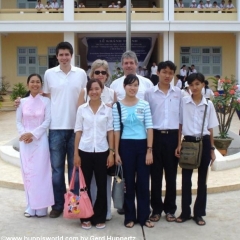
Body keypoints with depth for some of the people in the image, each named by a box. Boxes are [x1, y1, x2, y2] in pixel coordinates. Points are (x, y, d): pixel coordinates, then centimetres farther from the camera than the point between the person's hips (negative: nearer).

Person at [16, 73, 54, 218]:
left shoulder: (46, 101, 0)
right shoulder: (22, 102, 7)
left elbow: (48, 121, -6)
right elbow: (18, 121, 7)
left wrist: (33, 134, -14)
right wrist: (24, 134, -12)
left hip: (40, 140, -2)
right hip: (25, 141, 3)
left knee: (40, 172, -2)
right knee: (28, 172, 5)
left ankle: (41, 207, 7)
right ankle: (31, 206, 14)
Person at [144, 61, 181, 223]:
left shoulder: (178, 93, 5)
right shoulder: (149, 93, 1)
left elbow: (181, 117, 6)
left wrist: (180, 140, 2)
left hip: (172, 136, 1)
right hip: (156, 136, -1)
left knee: (171, 174, 9)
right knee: (156, 175, 7)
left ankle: (170, 209, 22)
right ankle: (156, 209, 19)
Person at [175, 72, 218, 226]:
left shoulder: (208, 104, 2)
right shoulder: (183, 102, 0)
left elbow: (210, 128, 6)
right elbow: (180, 125, 3)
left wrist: (212, 149, 4)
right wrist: (178, 144, -3)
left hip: (204, 143, 1)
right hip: (188, 142, -1)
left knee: (202, 179, 8)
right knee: (186, 178, 4)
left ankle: (199, 213, 19)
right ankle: (185, 212, 17)